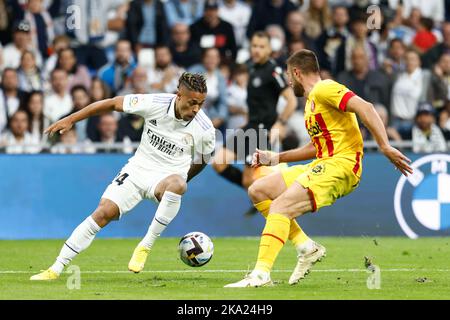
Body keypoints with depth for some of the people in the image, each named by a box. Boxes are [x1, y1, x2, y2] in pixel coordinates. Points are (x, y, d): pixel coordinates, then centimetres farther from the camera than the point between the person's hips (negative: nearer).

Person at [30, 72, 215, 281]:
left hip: (167, 176, -1)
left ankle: (146, 246, -23)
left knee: (176, 184, -37)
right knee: (104, 212, -14)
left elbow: (201, 161, 8)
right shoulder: (155, 103, -16)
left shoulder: (205, 130, -14)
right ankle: (56, 269, -4)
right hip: (137, 169, 1)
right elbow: (113, 104, -3)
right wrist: (70, 120, -1)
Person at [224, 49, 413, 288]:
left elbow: (364, 107, -20)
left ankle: (261, 274, -31)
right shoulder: (311, 101, 24)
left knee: (280, 206, -24)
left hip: (341, 165, -10)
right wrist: (275, 158, 31)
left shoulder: (324, 89, -7)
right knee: (258, 191, 8)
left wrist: (385, 147, -28)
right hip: (322, 164, 10)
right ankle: (307, 247, 2)